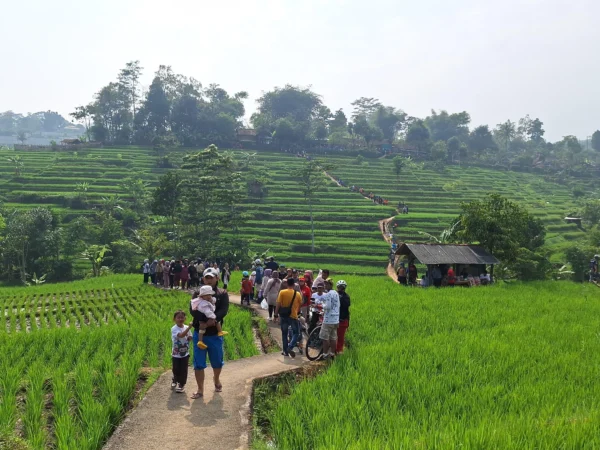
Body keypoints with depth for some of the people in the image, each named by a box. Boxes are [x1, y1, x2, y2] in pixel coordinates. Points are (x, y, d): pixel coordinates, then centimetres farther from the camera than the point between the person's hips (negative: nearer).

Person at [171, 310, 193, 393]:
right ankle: (175, 380, 38)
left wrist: (189, 337, -19)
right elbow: (181, 335, -32)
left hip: (185, 354, 3)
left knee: (183, 370, 3)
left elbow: (190, 338, 5)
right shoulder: (174, 329, -16)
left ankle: (181, 384, 17)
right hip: (176, 354, -3)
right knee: (176, 370, 10)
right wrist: (189, 327, -40)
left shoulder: (186, 328, 1)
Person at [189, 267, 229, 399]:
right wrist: (202, 321, -28)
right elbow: (193, 310, -12)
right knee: (198, 363, 2)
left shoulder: (223, 294, 0)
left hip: (215, 334, 0)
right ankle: (200, 390, 14)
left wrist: (213, 320, -29)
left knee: (217, 361, 15)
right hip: (199, 333, 0)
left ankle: (216, 379, 44)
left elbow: (224, 310, -13)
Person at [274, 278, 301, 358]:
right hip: (293, 316, -1)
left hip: (283, 316, 1)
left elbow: (278, 305, -8)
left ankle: (286, 351, 16)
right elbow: (300, 305, 8)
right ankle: (290, 347, -11)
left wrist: (276, 315, 0)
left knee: (284, 334, 13)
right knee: (295, 333, 11)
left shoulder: (282, 292, -6)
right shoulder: (298, 294, -3)